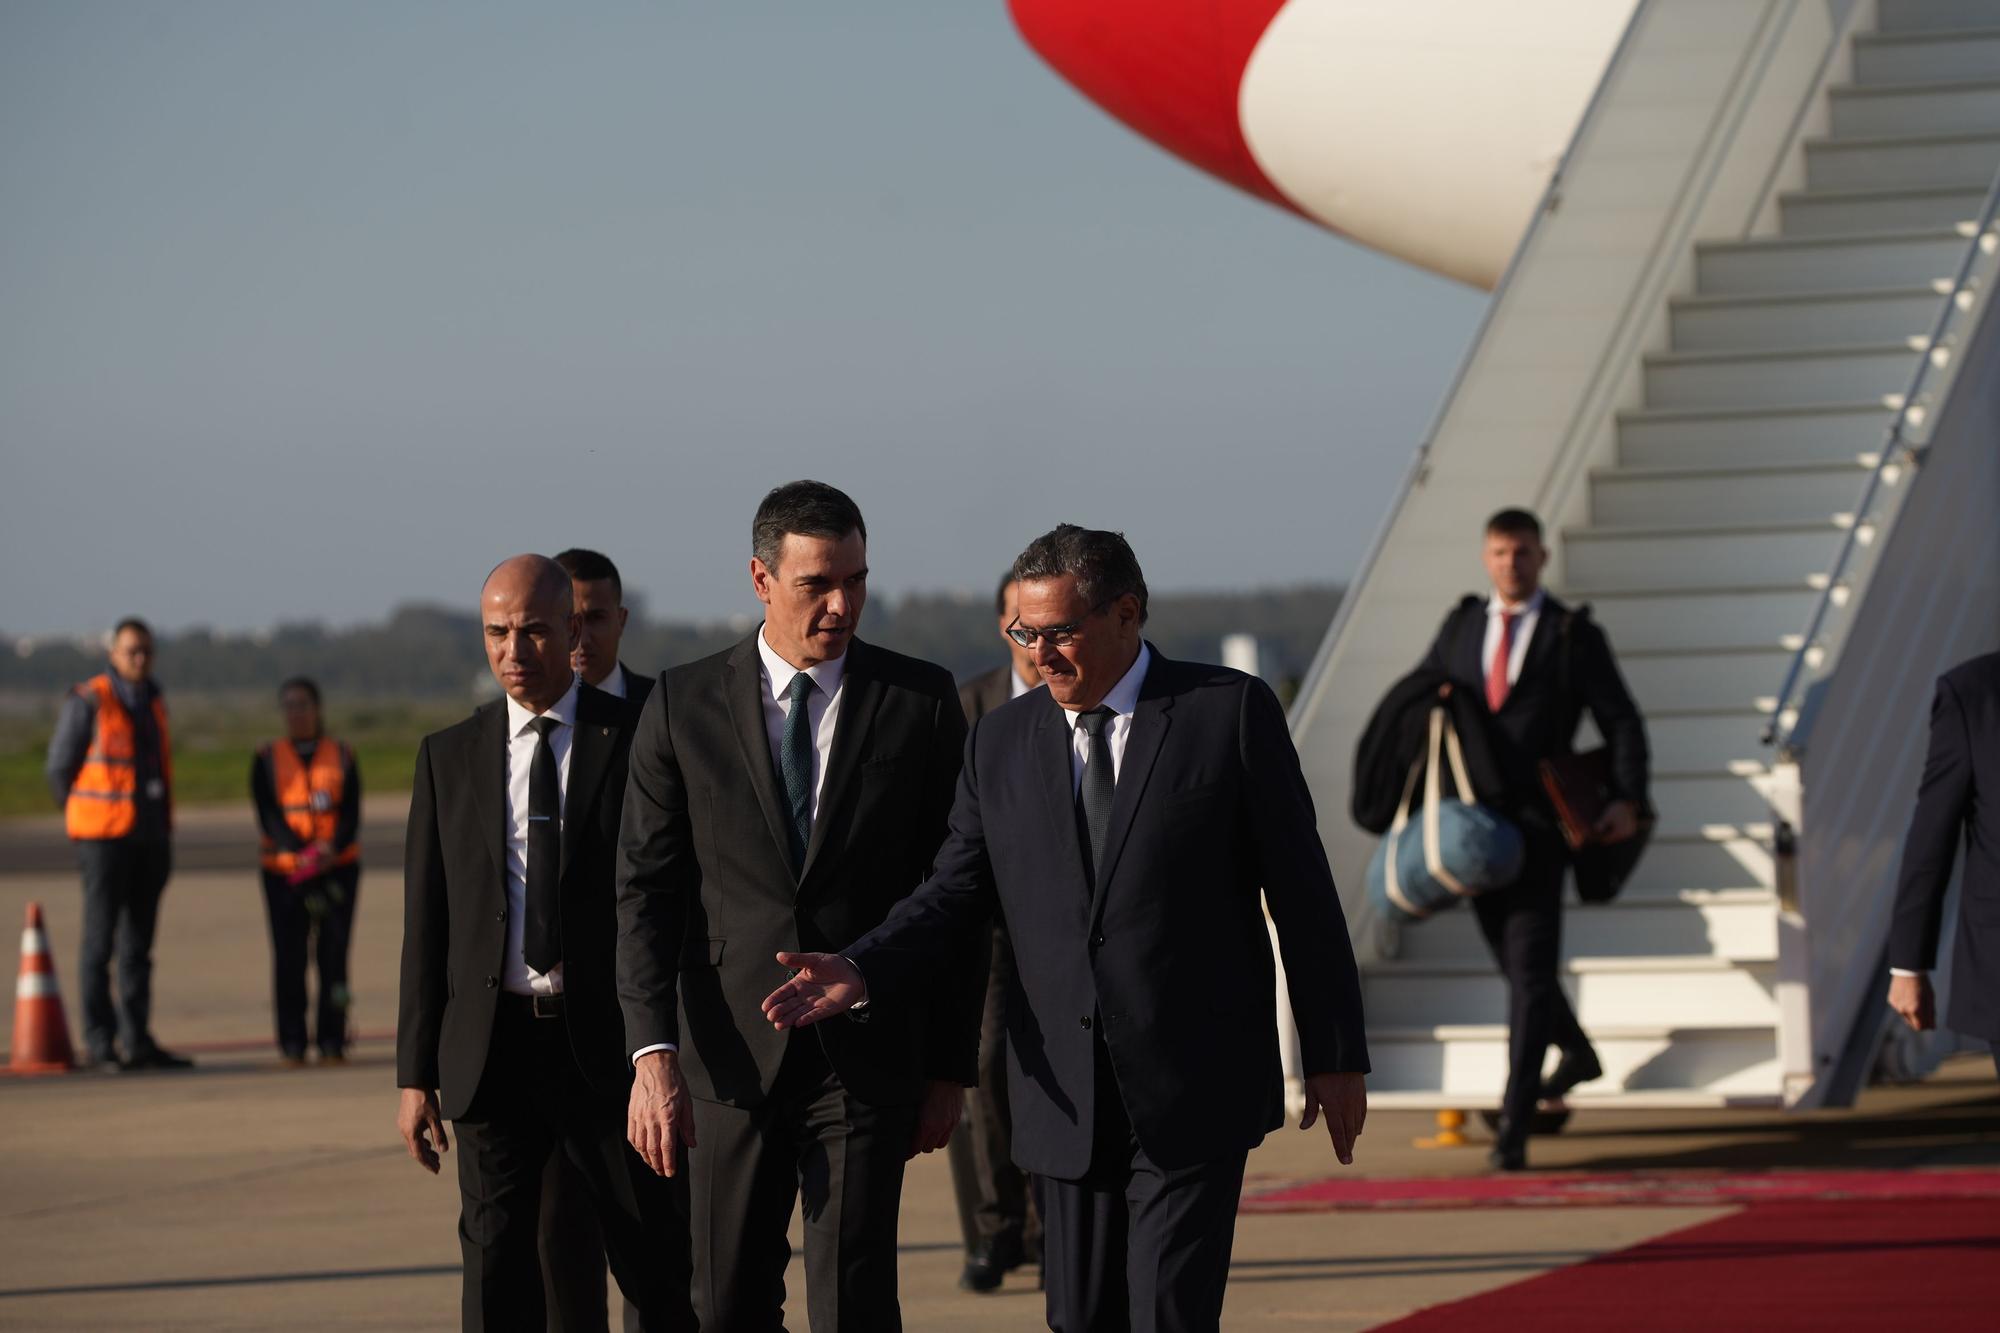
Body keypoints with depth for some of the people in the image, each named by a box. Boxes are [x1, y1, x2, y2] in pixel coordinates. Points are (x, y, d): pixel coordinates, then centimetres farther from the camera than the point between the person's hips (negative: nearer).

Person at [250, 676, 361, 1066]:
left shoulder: (341, 756, 10)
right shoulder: (267, 759, 8)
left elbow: (352, 814, 2)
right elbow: (267, 814, -3)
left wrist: (332, 848, -19)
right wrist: (301, 852, -19)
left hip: (338, 868, 1)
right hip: (284, 869, -1)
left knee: (334, 954, -3)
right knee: (289, 957, -5)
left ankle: (332, 1039, 1)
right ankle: (292, 1042, -1)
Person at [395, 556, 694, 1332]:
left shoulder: (635, 741, 1)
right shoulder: (449, 756, 9)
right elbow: (425, 923, 8)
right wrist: (416, 1073, 4)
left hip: (607, 1047, -2)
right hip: (492, 1050, 2)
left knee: (657, 1268, 3)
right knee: (495, 1267, 0)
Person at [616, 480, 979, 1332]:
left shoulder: (921, 702, 2)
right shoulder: (684, 706, 3)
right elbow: (645, 889, 0)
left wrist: (951, 1064, 3)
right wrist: (652, 1053, -11)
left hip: (867, 1060, -1)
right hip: (731, 1059, 1)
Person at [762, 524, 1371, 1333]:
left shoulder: (1230, 713, -3)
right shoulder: (1001, 742, 9)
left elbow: (1300, 890, -1)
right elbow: (958, 889, 8)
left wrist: (1335, 1054, -2)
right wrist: (861, 972, -11)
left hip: (1195, 1088, -4)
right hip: (1067, 1098, 4)